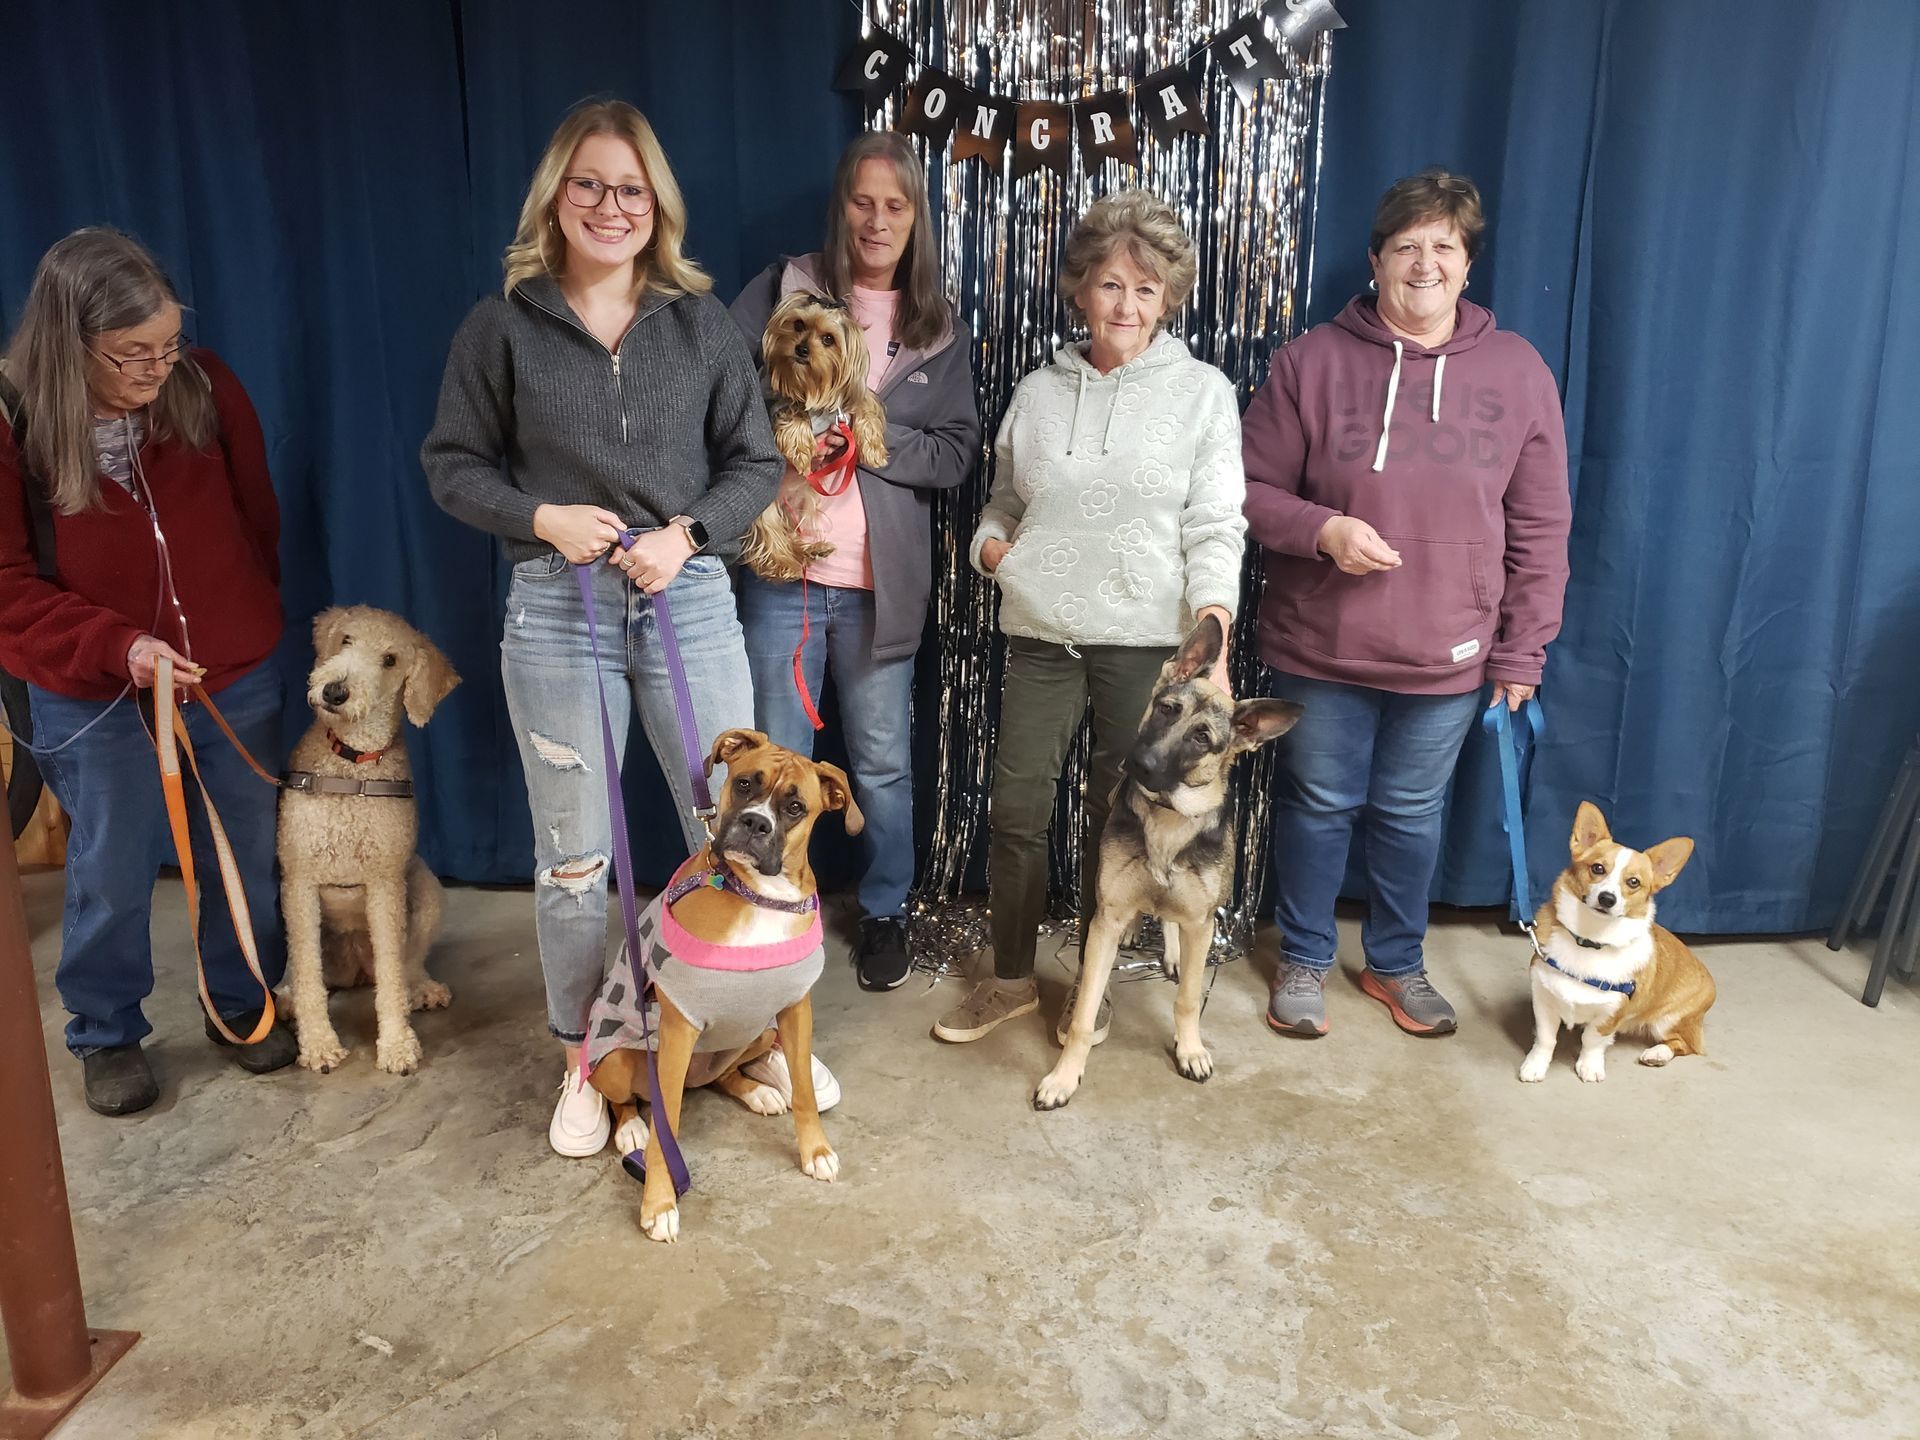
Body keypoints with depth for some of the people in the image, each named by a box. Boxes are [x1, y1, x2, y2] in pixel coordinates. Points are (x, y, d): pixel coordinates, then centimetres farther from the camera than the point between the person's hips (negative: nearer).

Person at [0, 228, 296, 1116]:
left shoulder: (203, 386, -10)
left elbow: (256, 513, 4)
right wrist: (116, 647, -25)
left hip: (237, 679, 2)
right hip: (97, 699, -2)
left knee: (246, 859, 14)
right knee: (111, 878, 11)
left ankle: (242, 1004, 37)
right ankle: (107, 1036, 34)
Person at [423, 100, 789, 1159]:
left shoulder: (701, 323, 5)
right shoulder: (503, 326, 2)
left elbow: (756, 461, 6)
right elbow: (452, 464, 6)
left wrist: (688, 533, -11)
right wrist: (542, 518, -12)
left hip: (689, 597, 1)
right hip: (556, 608, -1)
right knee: (573, 858, 8)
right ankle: (581, 1061, 28)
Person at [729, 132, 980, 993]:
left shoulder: (940, 331, 9)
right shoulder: (783, 290, 3)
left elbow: (958, 453, 3)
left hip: (882, 582, 1)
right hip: (783, 569, -1)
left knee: (882, 764, 11)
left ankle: (885, 912, 30)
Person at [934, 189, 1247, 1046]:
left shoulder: (1203, 393, 0)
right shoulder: (1039, 393, 9)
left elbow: (1215, 526, -6)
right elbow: (1003, 502, 19)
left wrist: (1212, 630, -20)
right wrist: (992, 543, -4)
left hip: (1146, 640, -2)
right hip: (1042, 634, 3)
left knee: (1116, 816, 8)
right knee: (1016, 809, 5)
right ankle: (1011, 979, 25)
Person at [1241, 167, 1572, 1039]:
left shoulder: (1517, 371, 1)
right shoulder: (1313, 361, -4)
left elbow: (1540, 528, 3)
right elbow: (1251, 490, -1)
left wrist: (1522, 650, 1)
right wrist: (1323, 529, -19)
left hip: (1449, 658, 1)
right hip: (1320, 648, -1)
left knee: (1412, 816, 14)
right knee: (1318, 806, 12)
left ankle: (1396, 964, 36)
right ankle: (1303, 960, 32)